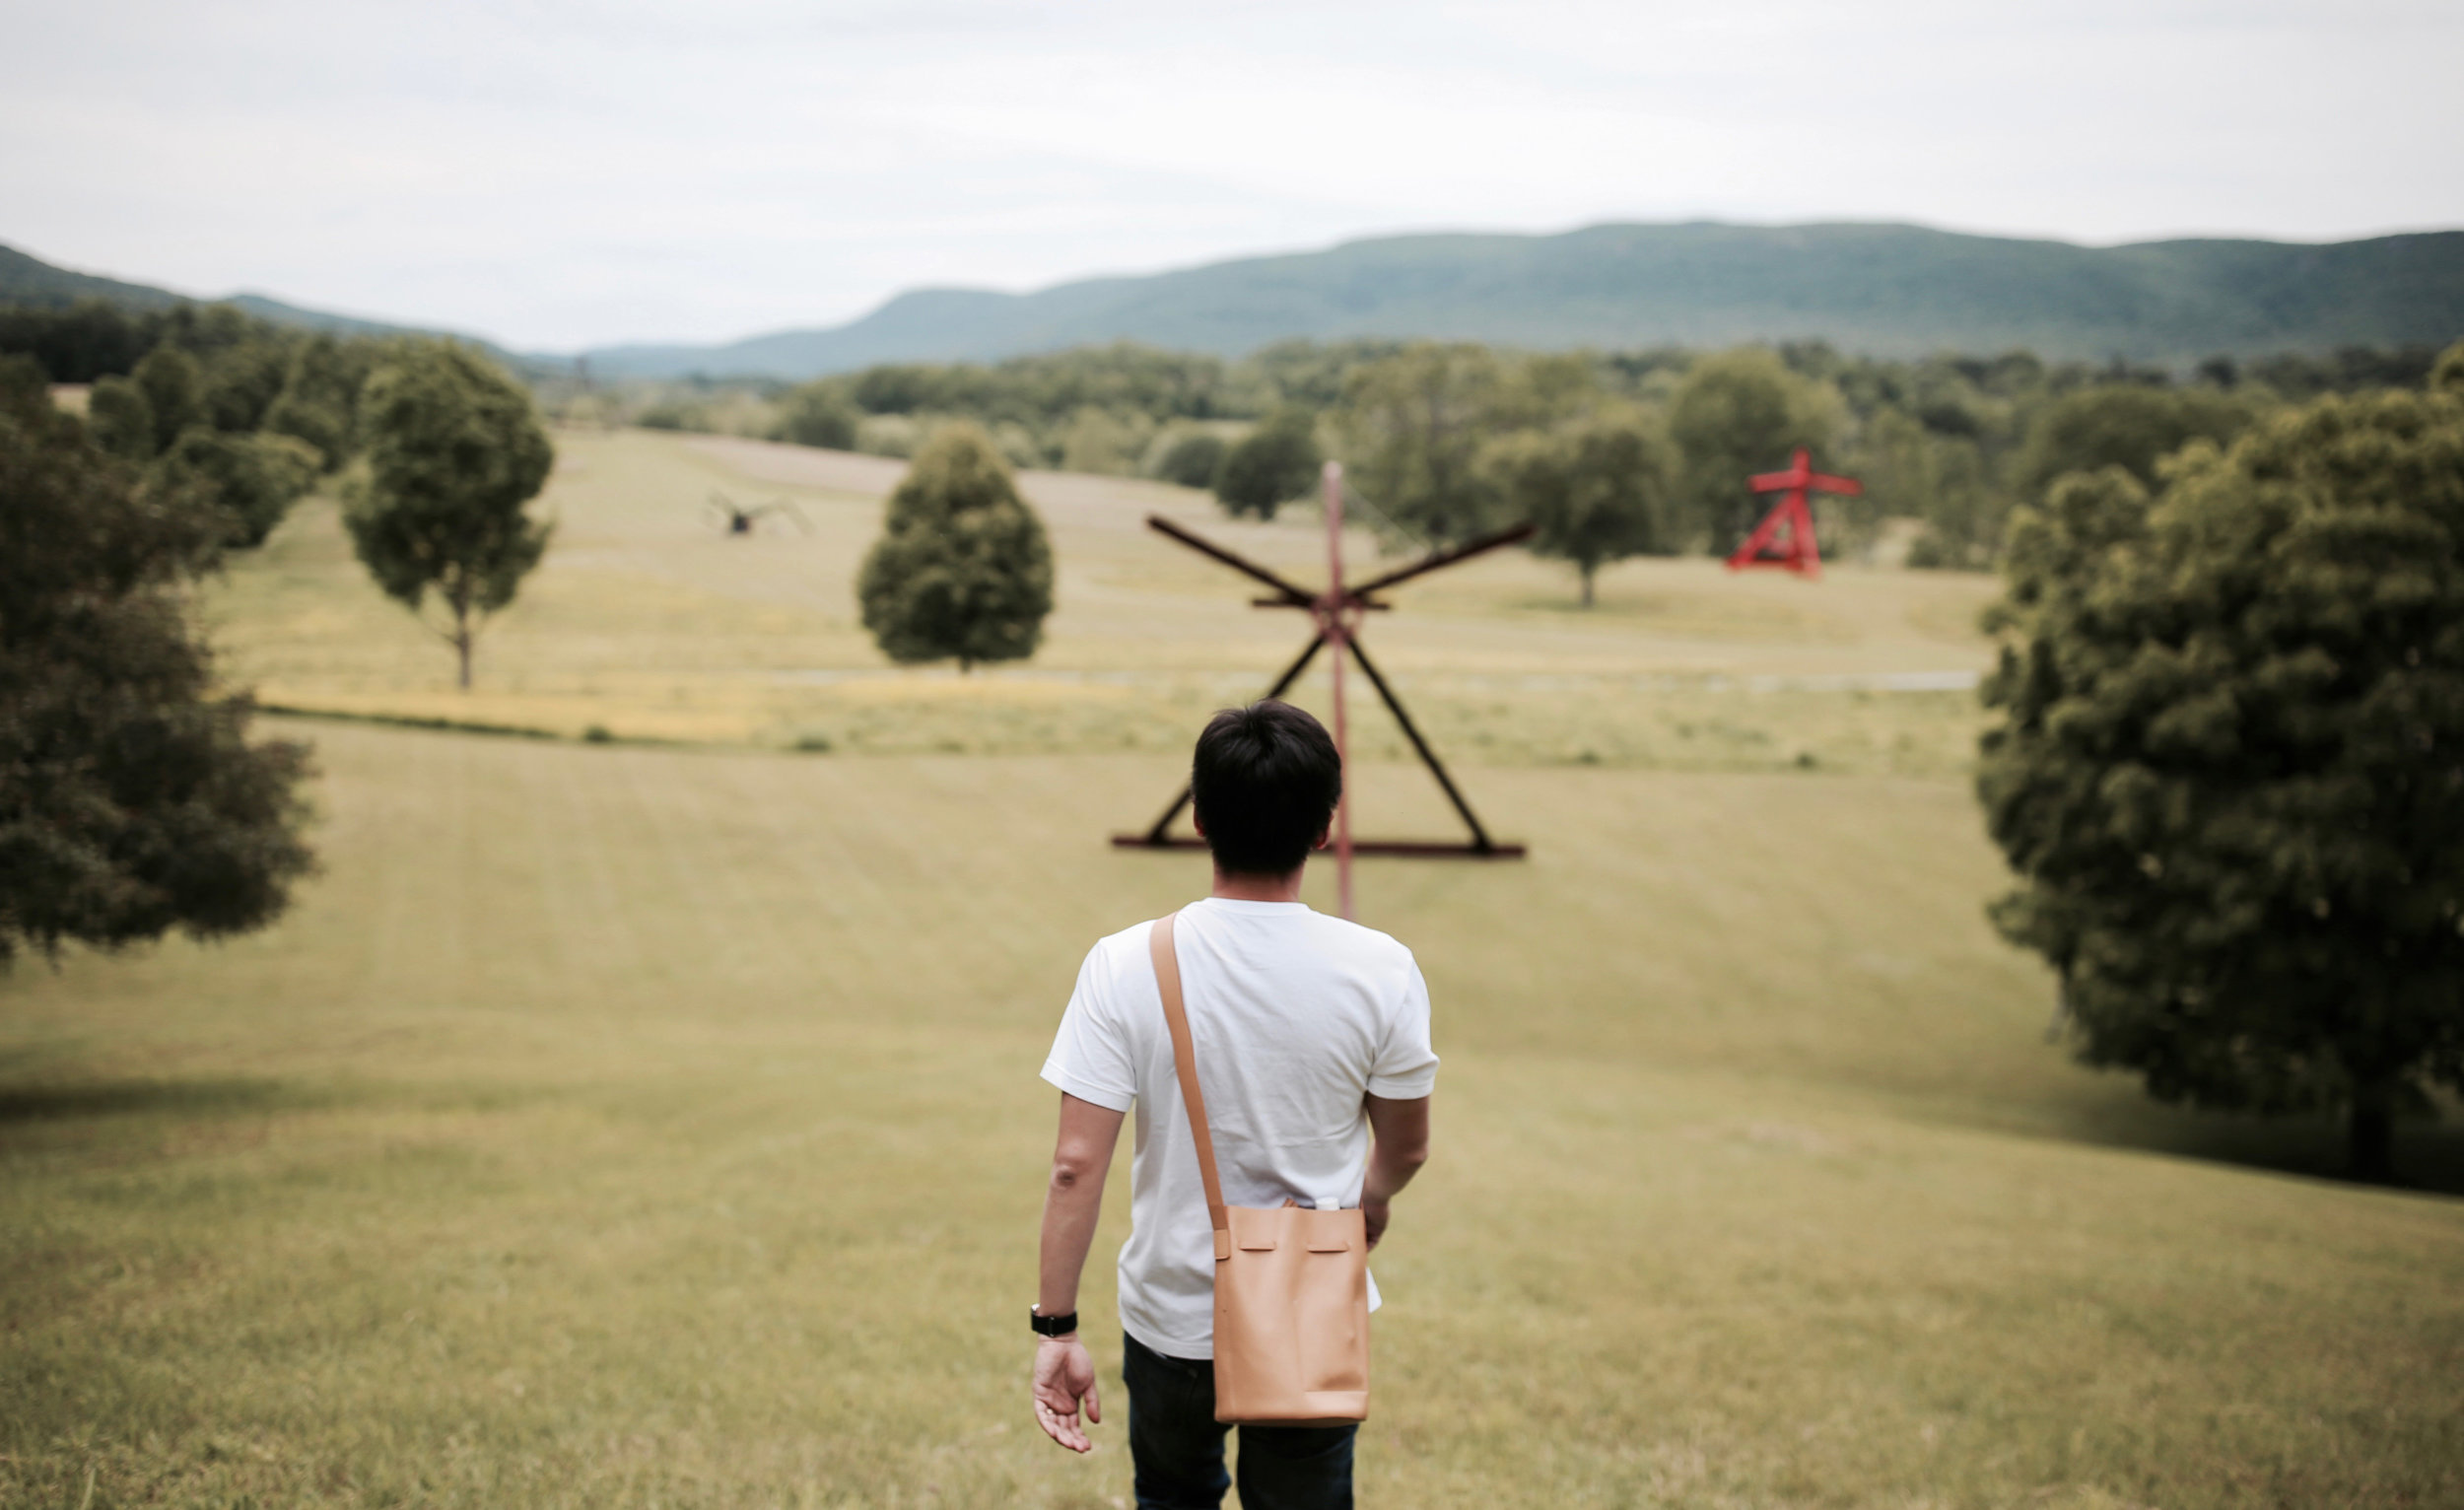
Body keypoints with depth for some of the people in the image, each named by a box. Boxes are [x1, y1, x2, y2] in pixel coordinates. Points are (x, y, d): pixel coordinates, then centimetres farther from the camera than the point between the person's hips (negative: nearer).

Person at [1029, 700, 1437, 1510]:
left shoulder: (1125, 966, -16)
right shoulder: (1380, 971, -14)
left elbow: (1077, 1164, -17)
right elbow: (1405, 1148, 0)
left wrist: (1056, 1328, -8)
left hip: (1173, 1320, 0)